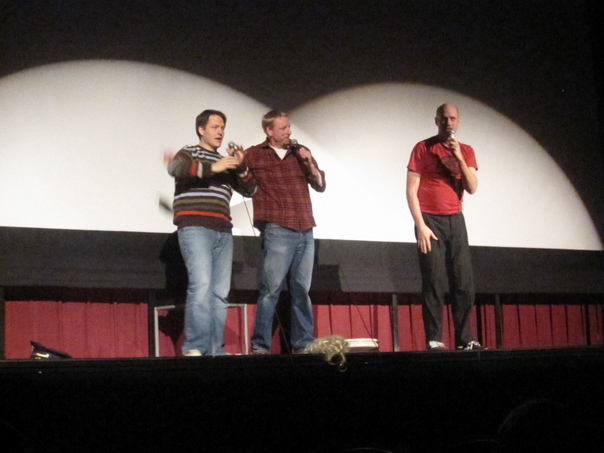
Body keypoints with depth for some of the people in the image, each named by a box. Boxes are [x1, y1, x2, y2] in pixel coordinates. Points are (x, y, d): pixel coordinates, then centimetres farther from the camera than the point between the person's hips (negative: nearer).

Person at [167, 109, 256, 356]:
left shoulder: (226, 162, 25)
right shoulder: (190, 152, 9)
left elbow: (250, 190, 19)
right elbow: (174, 168, -15)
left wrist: (241, 167, 1)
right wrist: (213, 167, -21)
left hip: (223, 232, 7)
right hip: (195, 228, -6)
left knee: (220, 292, 1)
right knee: (201, 285, -18)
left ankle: (215, 350, 3)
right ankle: (195, 348, -18)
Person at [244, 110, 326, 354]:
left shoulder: (300, 152, 15)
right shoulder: (254, 155, 4)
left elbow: (320, 185, 14)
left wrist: (309, 163, -2)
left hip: (305, 231, 5)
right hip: (277, 230, -5)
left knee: (302, 289, 8)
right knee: (271, 288, -9)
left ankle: (304, 343, 14)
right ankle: (260, 345, -5)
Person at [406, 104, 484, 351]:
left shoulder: (466, 151, 10)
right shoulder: (423, 148, 0)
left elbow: (472, 188, -2)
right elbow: (411, 191, -4)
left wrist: (459, 157, -12)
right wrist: (420, 226, -12)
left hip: (455, 221, 4)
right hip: (430, 220, -4)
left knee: (464, 282, 0)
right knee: (434, 283, -8)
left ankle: (464, 339, 5)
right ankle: (434, 339, -6)